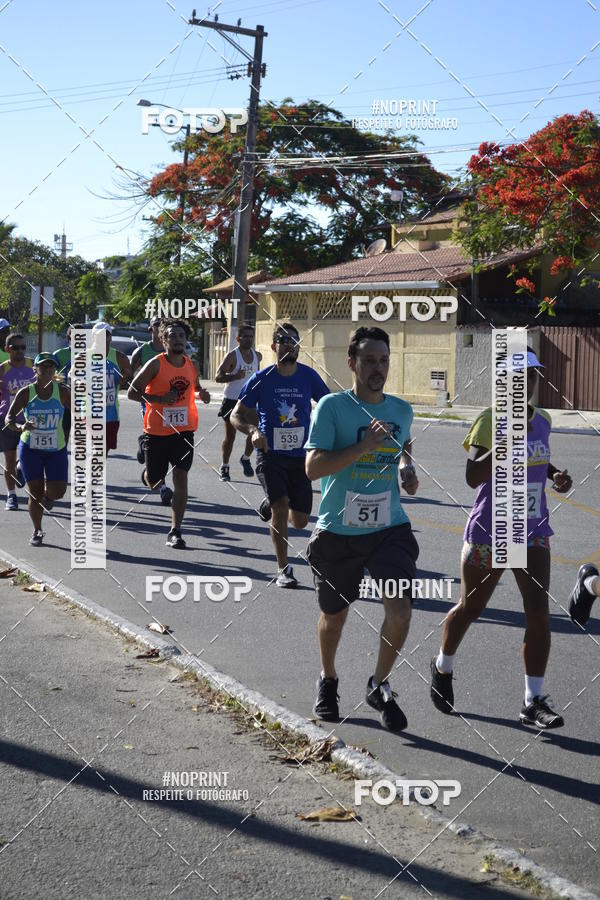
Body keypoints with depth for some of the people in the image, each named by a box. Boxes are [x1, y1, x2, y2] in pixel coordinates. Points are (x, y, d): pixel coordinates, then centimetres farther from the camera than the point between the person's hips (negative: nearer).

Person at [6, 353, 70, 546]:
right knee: (35, 492, -1)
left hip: (56, 450, 1)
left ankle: (48, 496, 27)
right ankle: (37, 531, 19)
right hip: (30, 448, -1)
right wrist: (21, 427, -27)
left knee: (57, 492, -11)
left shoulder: (62, 392, -7)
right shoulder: (26, 393, -8)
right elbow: (9, 418, -6)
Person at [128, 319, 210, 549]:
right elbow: (132, 393, -9)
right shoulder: (155, 365, -10)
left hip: (183, 430, 3)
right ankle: (148, 475, 48)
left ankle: (175, 532, -3)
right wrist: (159, 399, -21)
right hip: (157, 432, -3)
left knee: (181, 478, -8)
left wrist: (202, 394, 1)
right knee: (154, 483, 8)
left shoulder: (191, 364, 5)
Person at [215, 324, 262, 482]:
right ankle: (224, 467, 13)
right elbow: (218, 377, -16)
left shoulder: (257, 356, 6)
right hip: (232, 400, -4)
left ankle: (246, 459, 23)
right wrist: (236, 376, -29)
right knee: (230, 436, 0)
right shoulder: (232, 356, -11)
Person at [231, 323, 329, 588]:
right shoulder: (261, 379, -6)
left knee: (300, 521, 5)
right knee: (281, 508, -19)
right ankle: (283, 569, -3)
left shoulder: (308, 376, -2)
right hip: (270, 454, -2)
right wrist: (253, 430, -22)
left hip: (300, 456, 3)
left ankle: (270, 504, 39)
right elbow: (236, 415, -1)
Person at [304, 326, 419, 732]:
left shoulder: (402, 409, 6)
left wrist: (407, 467, 6)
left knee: (400, 610, -15)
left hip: (390, 528, 2)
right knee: (334, 616, 14)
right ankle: (328, 681, 42)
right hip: (338, 532, -2)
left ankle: (380, 686, 9)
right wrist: (363, 447, -26)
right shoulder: (333, 406, -9)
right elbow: (313, 467, -17)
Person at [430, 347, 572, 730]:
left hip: (533, 535, 5)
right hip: (489, 536, -4)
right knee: (470, 608, 13)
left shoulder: (543, 420, 5)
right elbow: (473, 476, -26)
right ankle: (443, 667, 41)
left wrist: (555, 474, 3)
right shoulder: (489, 421, -15)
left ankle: (534, 701, 0)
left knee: (539, 612, -6)